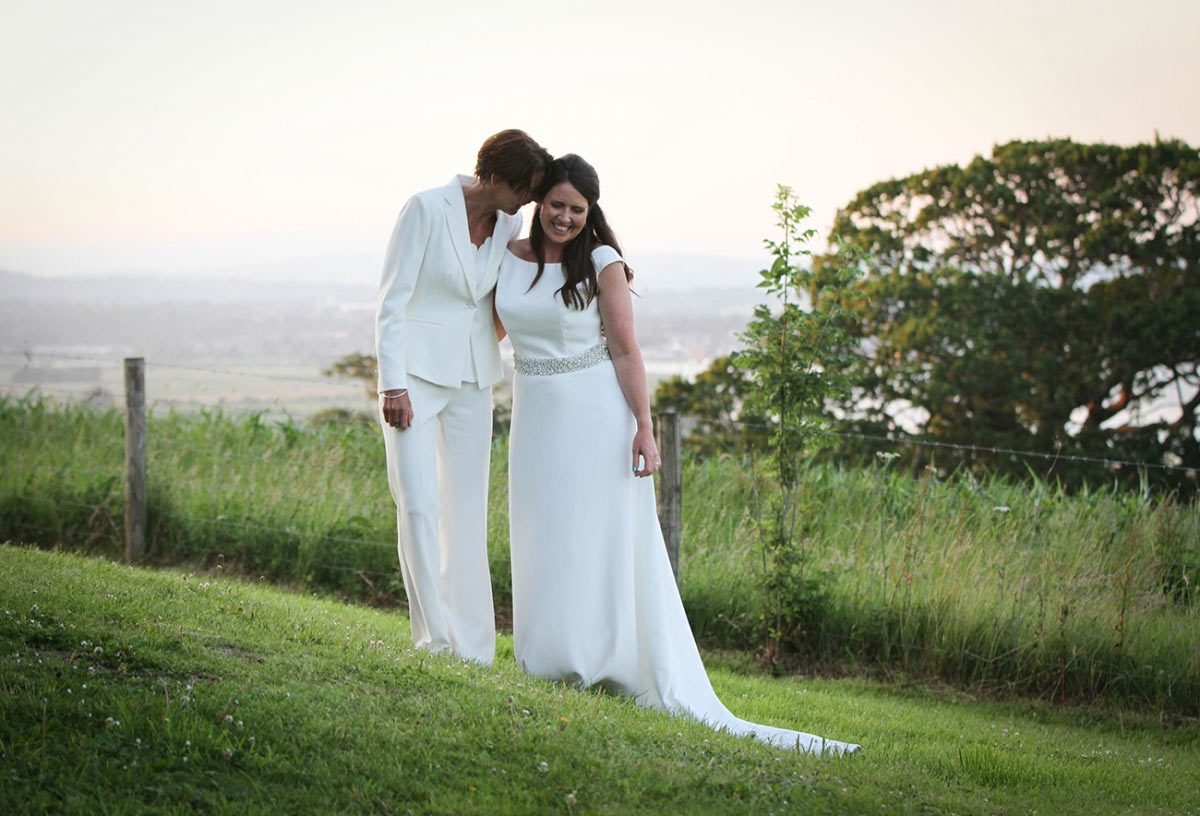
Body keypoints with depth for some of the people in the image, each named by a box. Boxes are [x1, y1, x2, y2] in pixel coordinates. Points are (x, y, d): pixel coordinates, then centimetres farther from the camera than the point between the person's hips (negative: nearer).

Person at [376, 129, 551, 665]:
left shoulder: (509, 225, 5)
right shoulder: (427, 209, -12)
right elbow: (392, 300, -12)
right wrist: (392, 384, -17)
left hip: (473, 379, 5)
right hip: (415, 374, -5)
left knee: (468, 511, 5)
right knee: (419, 505, -12)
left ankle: (472, 650, 10)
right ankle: (434, 640, -6)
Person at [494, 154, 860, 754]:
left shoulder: (601, 263, -8)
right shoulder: (511, 256, 5)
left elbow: (625, 350, -9)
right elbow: (497, 328, 18)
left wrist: (644, 425, -15)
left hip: (596, 417, -5)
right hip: (537, 417, 5)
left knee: (607, 543, -3)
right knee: (545, 544, 8)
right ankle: (557, 663, 18)